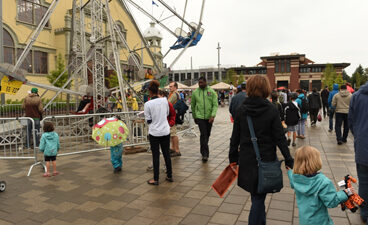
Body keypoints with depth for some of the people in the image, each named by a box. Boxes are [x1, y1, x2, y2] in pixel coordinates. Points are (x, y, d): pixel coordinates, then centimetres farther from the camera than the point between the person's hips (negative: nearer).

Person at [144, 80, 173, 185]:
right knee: (167, 154, 15)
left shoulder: (147, 104, -14)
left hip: (154, 132, -3)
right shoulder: (164, 100, -4)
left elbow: (148, 120, -7)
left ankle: (155, 179, 14)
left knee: (155, 155, 5)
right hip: (165, 131, 4)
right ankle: (169, 176, 26)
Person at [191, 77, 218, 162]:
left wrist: (213, 115, -18)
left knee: (207, 135, 13)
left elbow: (215, 104, -5)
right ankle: (205, 153, -7)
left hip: (209, 117, 2)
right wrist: (194, 117, 14)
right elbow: (193, 105, 12)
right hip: (200, 117, -1)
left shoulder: (212, 91, -1)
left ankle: (203, 151, 33)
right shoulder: (195, 92, 2)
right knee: (203, 134, -11)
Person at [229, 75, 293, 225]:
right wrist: (288, 160, 0)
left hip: (247, 160, 3)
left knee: (257, 196, 21)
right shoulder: (271, 110, -10)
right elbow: (280, 138, -9)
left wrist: (233, 159, 9)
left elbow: (235, 138, 0)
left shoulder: (241, 110, -3)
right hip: (266, 159, -3)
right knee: (258, 197, 8)